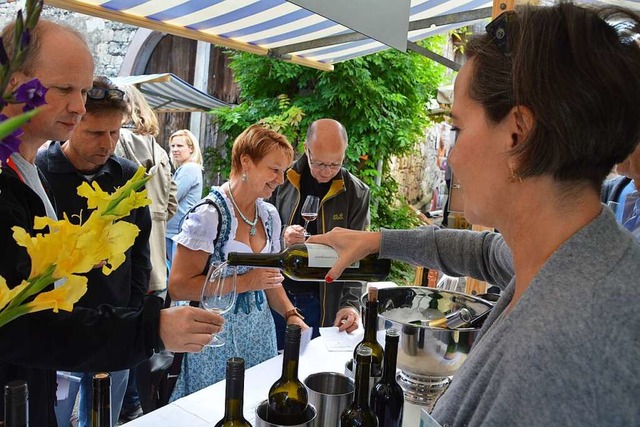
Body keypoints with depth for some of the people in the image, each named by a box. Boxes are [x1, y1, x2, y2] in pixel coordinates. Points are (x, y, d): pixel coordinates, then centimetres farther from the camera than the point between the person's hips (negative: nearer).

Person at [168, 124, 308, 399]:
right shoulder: (209, 214, -16)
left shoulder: (270, 216, 5)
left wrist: (290, 314, 1)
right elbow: (178, 288, -18)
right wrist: (246, 282, -21)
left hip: (259, 333, 6)